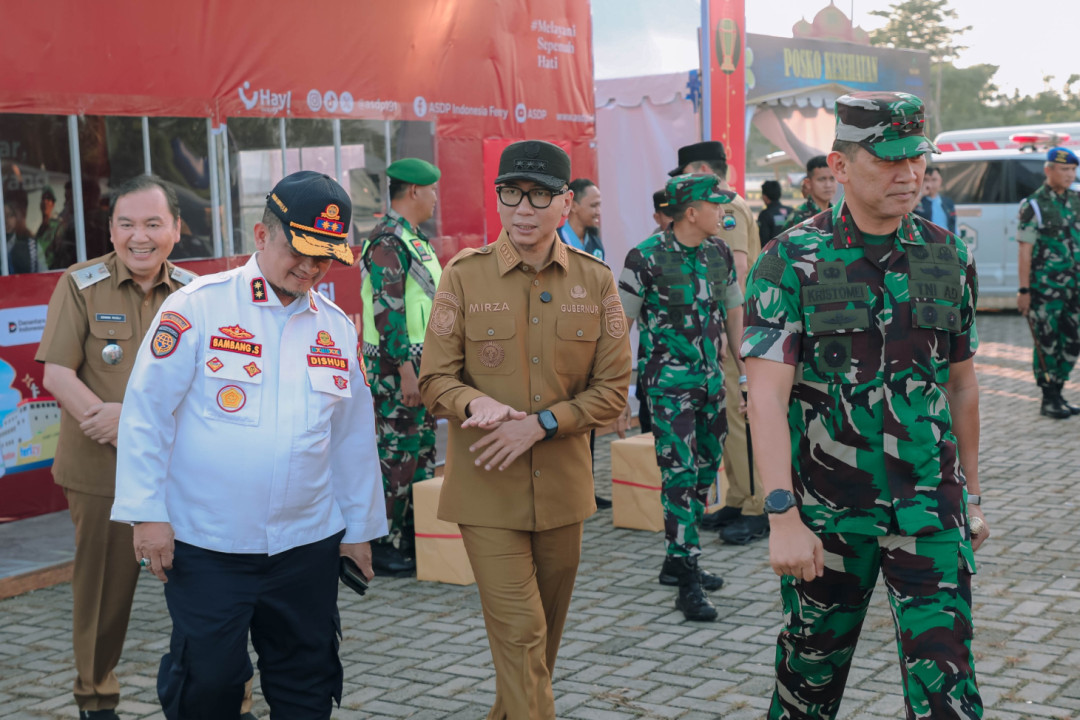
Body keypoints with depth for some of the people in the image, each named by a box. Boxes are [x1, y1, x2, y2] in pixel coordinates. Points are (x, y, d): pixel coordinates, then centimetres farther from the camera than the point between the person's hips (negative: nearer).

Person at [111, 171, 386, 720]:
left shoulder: (337, 326, 7)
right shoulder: (197, 307, -6)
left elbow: (353, 433, 14)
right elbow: (145, 410, -5)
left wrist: (360, 527, 16)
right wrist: (147, 512, -9)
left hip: (308, 545, 4)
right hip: (205, 545, -4)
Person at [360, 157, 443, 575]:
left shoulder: (414, 239, 16)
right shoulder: (388, 241, -15)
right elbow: (387, 310, -22)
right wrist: (405, 369, -24)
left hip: (420, 363, 10)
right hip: (397, 365, -10)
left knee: (422, 451, 14)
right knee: (396, 455, -5)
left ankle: (414, 540, 23)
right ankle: (384, 548, 3)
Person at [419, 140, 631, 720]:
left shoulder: (595, 280, 1)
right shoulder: (464, 275, -4)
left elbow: (612, 389, 0)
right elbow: (434, 379, -2)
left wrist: (540, 423, -14)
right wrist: (475, 403, -24)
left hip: (562, 486, 3)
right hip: (486, 489, -3)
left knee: (545, 629, 17)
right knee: (520, 633, -7)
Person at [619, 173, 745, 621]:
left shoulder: (720, 253, 6)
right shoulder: (647, 257, -11)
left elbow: (733, 313, 17)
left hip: (711, 379, 7)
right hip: (669, 380, -7)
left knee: (706, 469, 13)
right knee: (679, 474, -9)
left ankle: (676, 562, 28)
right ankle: (688, 583, -6)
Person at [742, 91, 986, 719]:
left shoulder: (950, 258, 4)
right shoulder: (792, 261, -8)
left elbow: (962, 385, 13)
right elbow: (767, 394, -15)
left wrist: (971, 495, 17)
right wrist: (783, 517, -23)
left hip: (930, 507, 2)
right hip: (827, 511, -2)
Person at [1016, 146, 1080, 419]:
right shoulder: (1034, 205, -7)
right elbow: (1025, 250, -9)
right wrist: (1024, 290, -12)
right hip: (1045, 286, -6)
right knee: (1047, 344, -1)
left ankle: (1057, 394, 19)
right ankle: (1049, 400, 7)